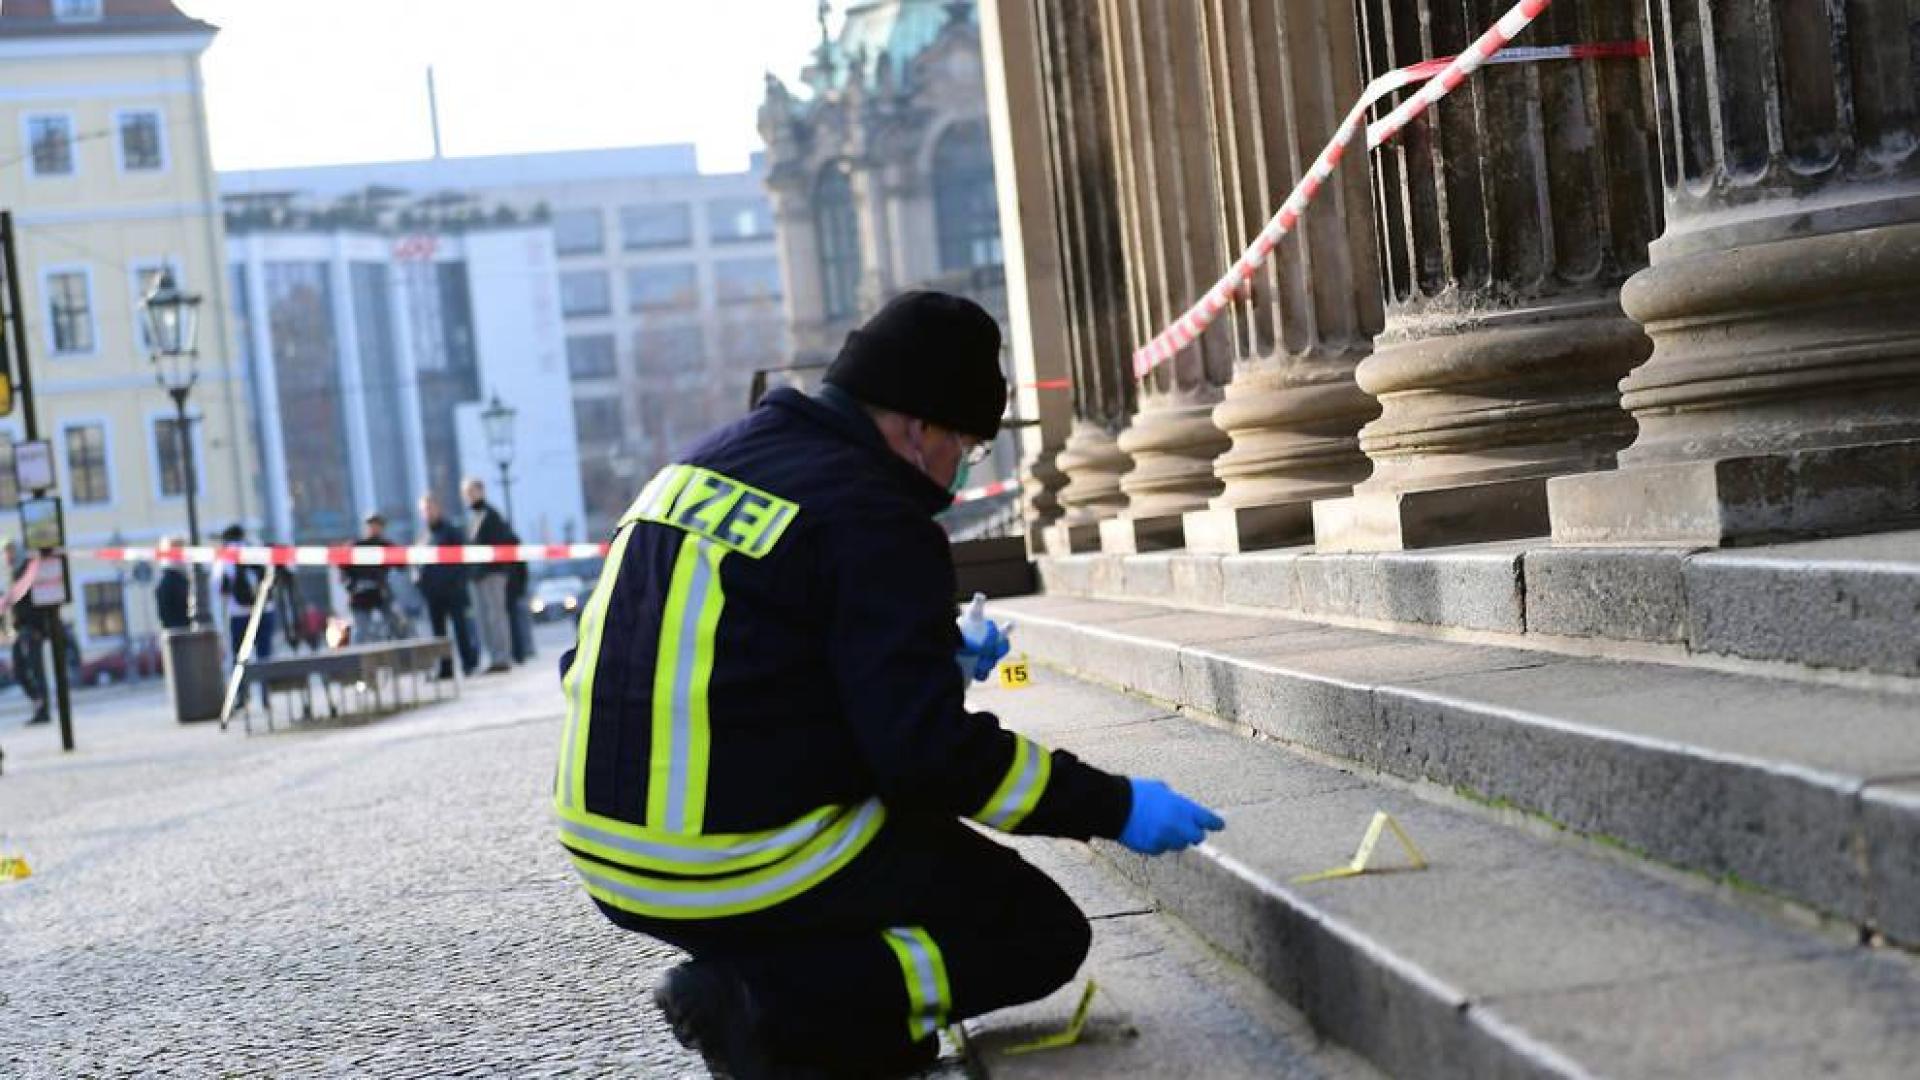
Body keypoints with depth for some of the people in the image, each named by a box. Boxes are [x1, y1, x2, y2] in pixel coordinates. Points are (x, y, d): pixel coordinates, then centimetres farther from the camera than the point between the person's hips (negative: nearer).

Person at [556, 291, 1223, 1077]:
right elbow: (928, 748, -20)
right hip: (739, 871, -8)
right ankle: (766, 1008, -9)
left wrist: (933, 663, 25)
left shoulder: (707, 463, 10)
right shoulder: (871, 518, -15)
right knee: (1044, 934, 4)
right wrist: (1116, 809, -12)